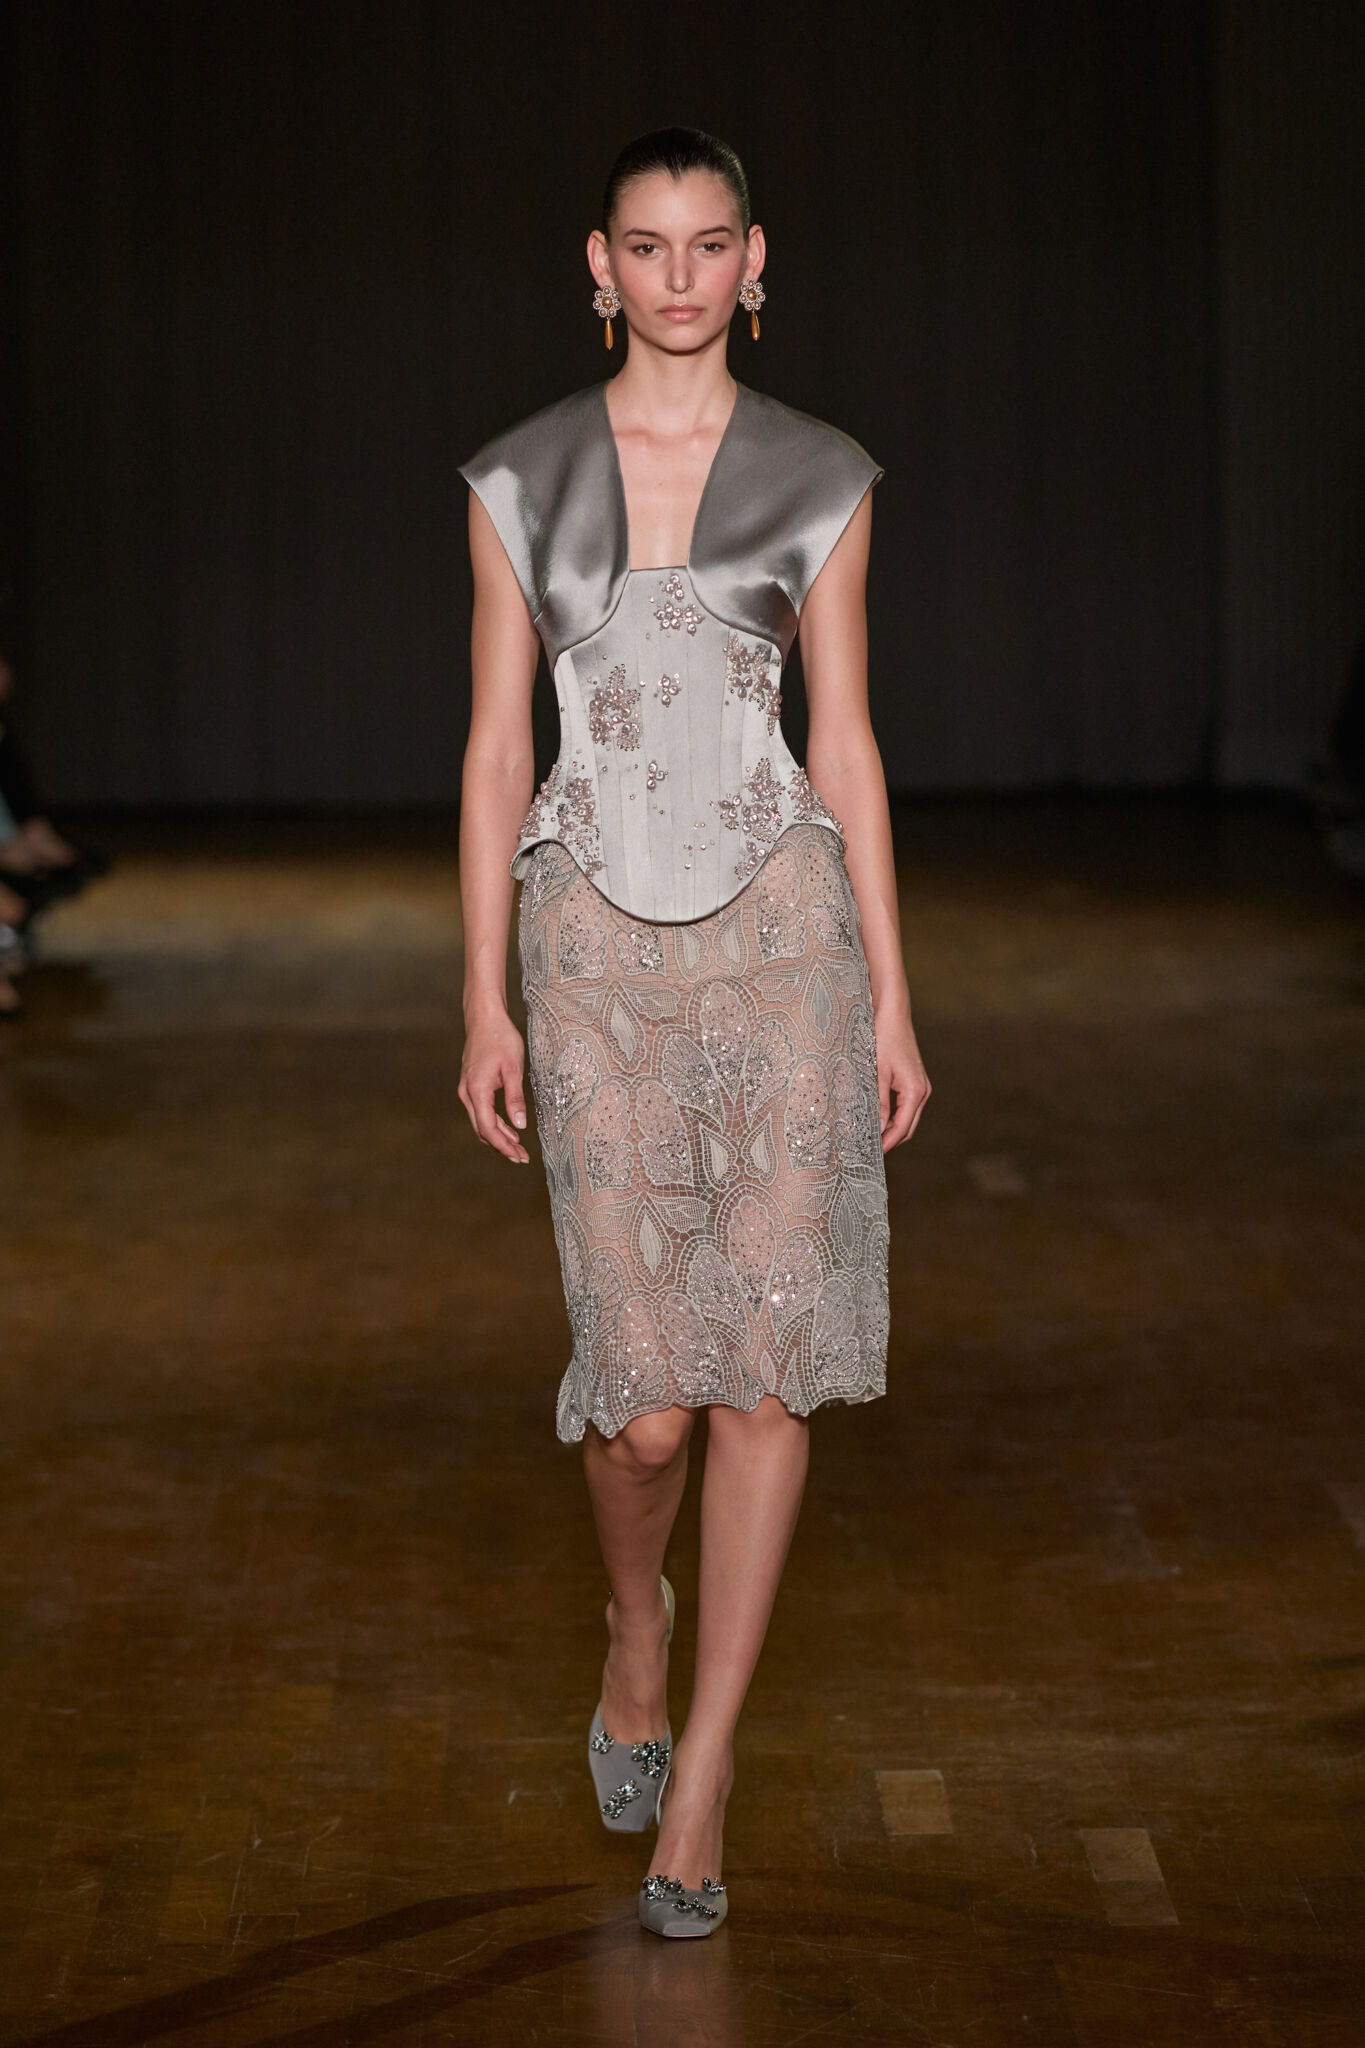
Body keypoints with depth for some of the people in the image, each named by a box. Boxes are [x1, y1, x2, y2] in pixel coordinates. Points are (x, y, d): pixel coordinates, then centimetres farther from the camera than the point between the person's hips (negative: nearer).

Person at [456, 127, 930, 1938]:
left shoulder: (819, 481, 5)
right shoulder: (522, 481, 5)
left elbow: (848, 747, 6)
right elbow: (496, 753, 6)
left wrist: (893, 1005, 3)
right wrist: (486, 1005, 1)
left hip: (782, 927, 0)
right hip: (599, 946, 0)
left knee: (767, 1362, -5)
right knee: (646, 1396, -4)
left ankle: (698, 1785, 7)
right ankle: (637, 1625, 31)